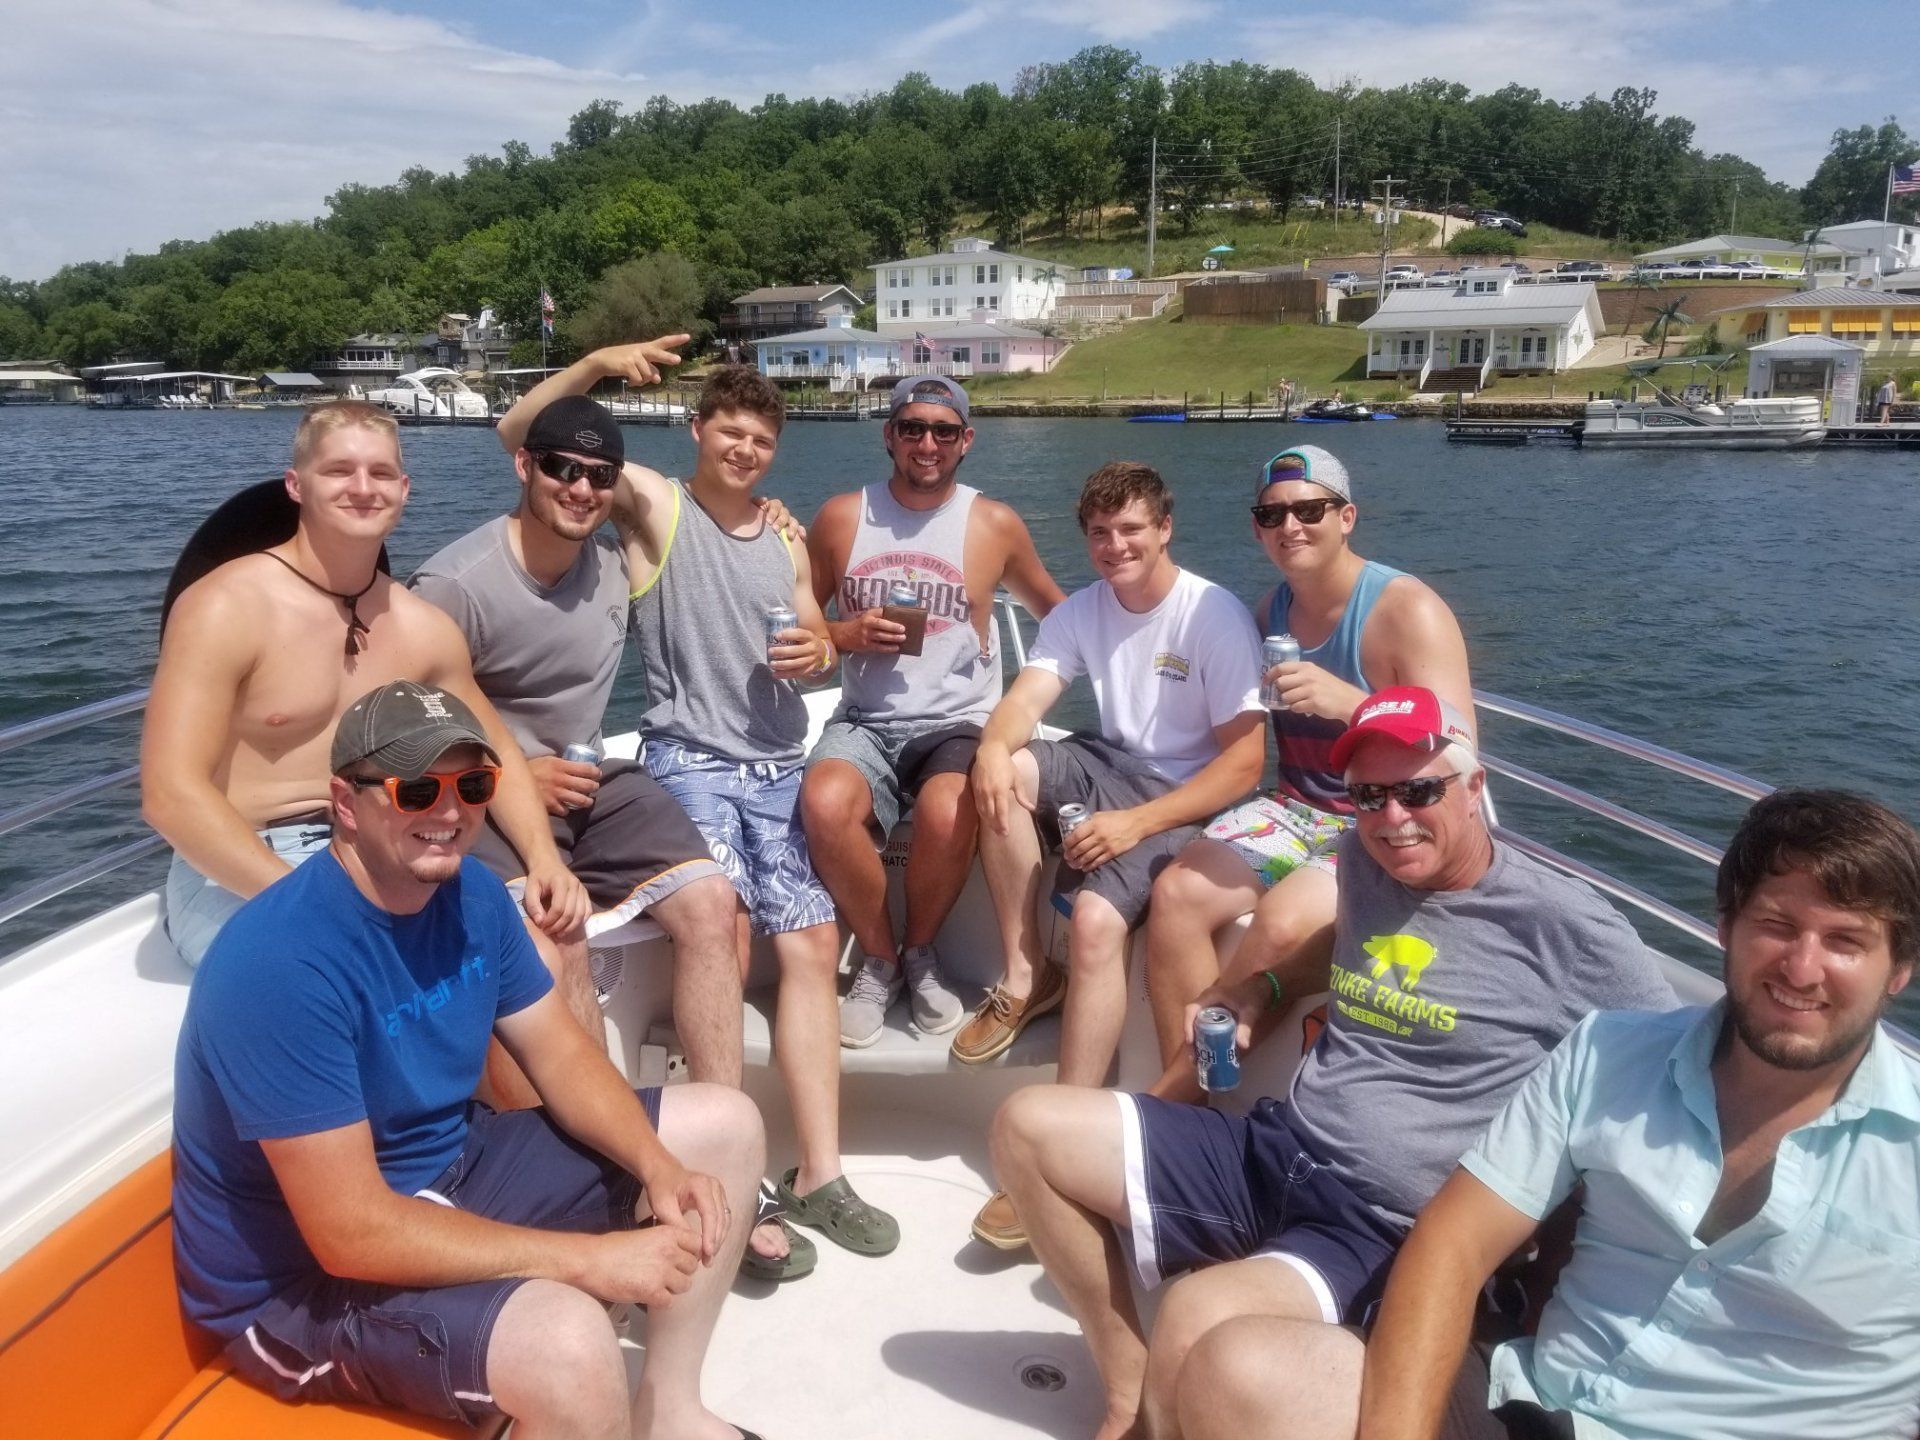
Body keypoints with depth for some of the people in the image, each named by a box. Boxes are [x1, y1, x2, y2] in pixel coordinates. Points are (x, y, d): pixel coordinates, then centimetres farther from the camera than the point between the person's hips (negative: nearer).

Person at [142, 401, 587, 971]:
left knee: (540, 954, -15)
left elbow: (494, 753, 17)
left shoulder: (423, 628, 6)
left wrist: (545, 858, -2)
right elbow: (171, 795, -18)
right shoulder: (225, 608, -11)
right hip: (237, 879, -5)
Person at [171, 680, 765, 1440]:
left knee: (725, 1126, 6)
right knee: (567, 1342, -36)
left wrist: (656, 1165, -15)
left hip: (449, 1171, 9)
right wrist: (592, 1259, -27)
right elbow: (354, 1234, -30)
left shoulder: (471, 892, -4)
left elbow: (559, 1053, 3)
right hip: (303, 1275, -8)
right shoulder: (283, 960, -30)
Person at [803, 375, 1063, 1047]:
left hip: (959, 724, -1)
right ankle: (879, 960, -4)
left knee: (947, 814, -35)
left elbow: (1051, 607, 21)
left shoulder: (996, 525, 5)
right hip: (865, 723, 1)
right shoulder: (841, 517, 6)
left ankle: (920, 951, 0)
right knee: (824, 803, -32)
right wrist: (846, 634, -7)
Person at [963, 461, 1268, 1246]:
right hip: (1111, 765, 6)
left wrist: (1137, 823, -27)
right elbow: (1025, 697, -8)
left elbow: (1245, 761, -17)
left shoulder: (1216, 617, -12)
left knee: (1095, 920, -30)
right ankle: (1025, 976, -10)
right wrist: (994, 747, -33)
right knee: (1005, 774, -23)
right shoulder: (1081, 611, 6)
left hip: (1184, 797, -6)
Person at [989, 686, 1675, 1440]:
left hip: (1383, 1226, -7)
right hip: (1270, 1153, 7)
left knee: (1193, 1326, -37)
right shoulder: (1363, 861, 8)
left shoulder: (1563, 925, -10)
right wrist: (1265, 986, 13)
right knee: (1030, 1127, -1)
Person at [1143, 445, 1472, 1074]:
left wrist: (1348, 701, -35)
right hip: (1296, 808, 6)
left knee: (1282, 921, -32)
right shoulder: (1271, 610, 8)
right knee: (1175, 893, -18)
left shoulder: (1406, 609, -13)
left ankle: (1194, 1075, -11)